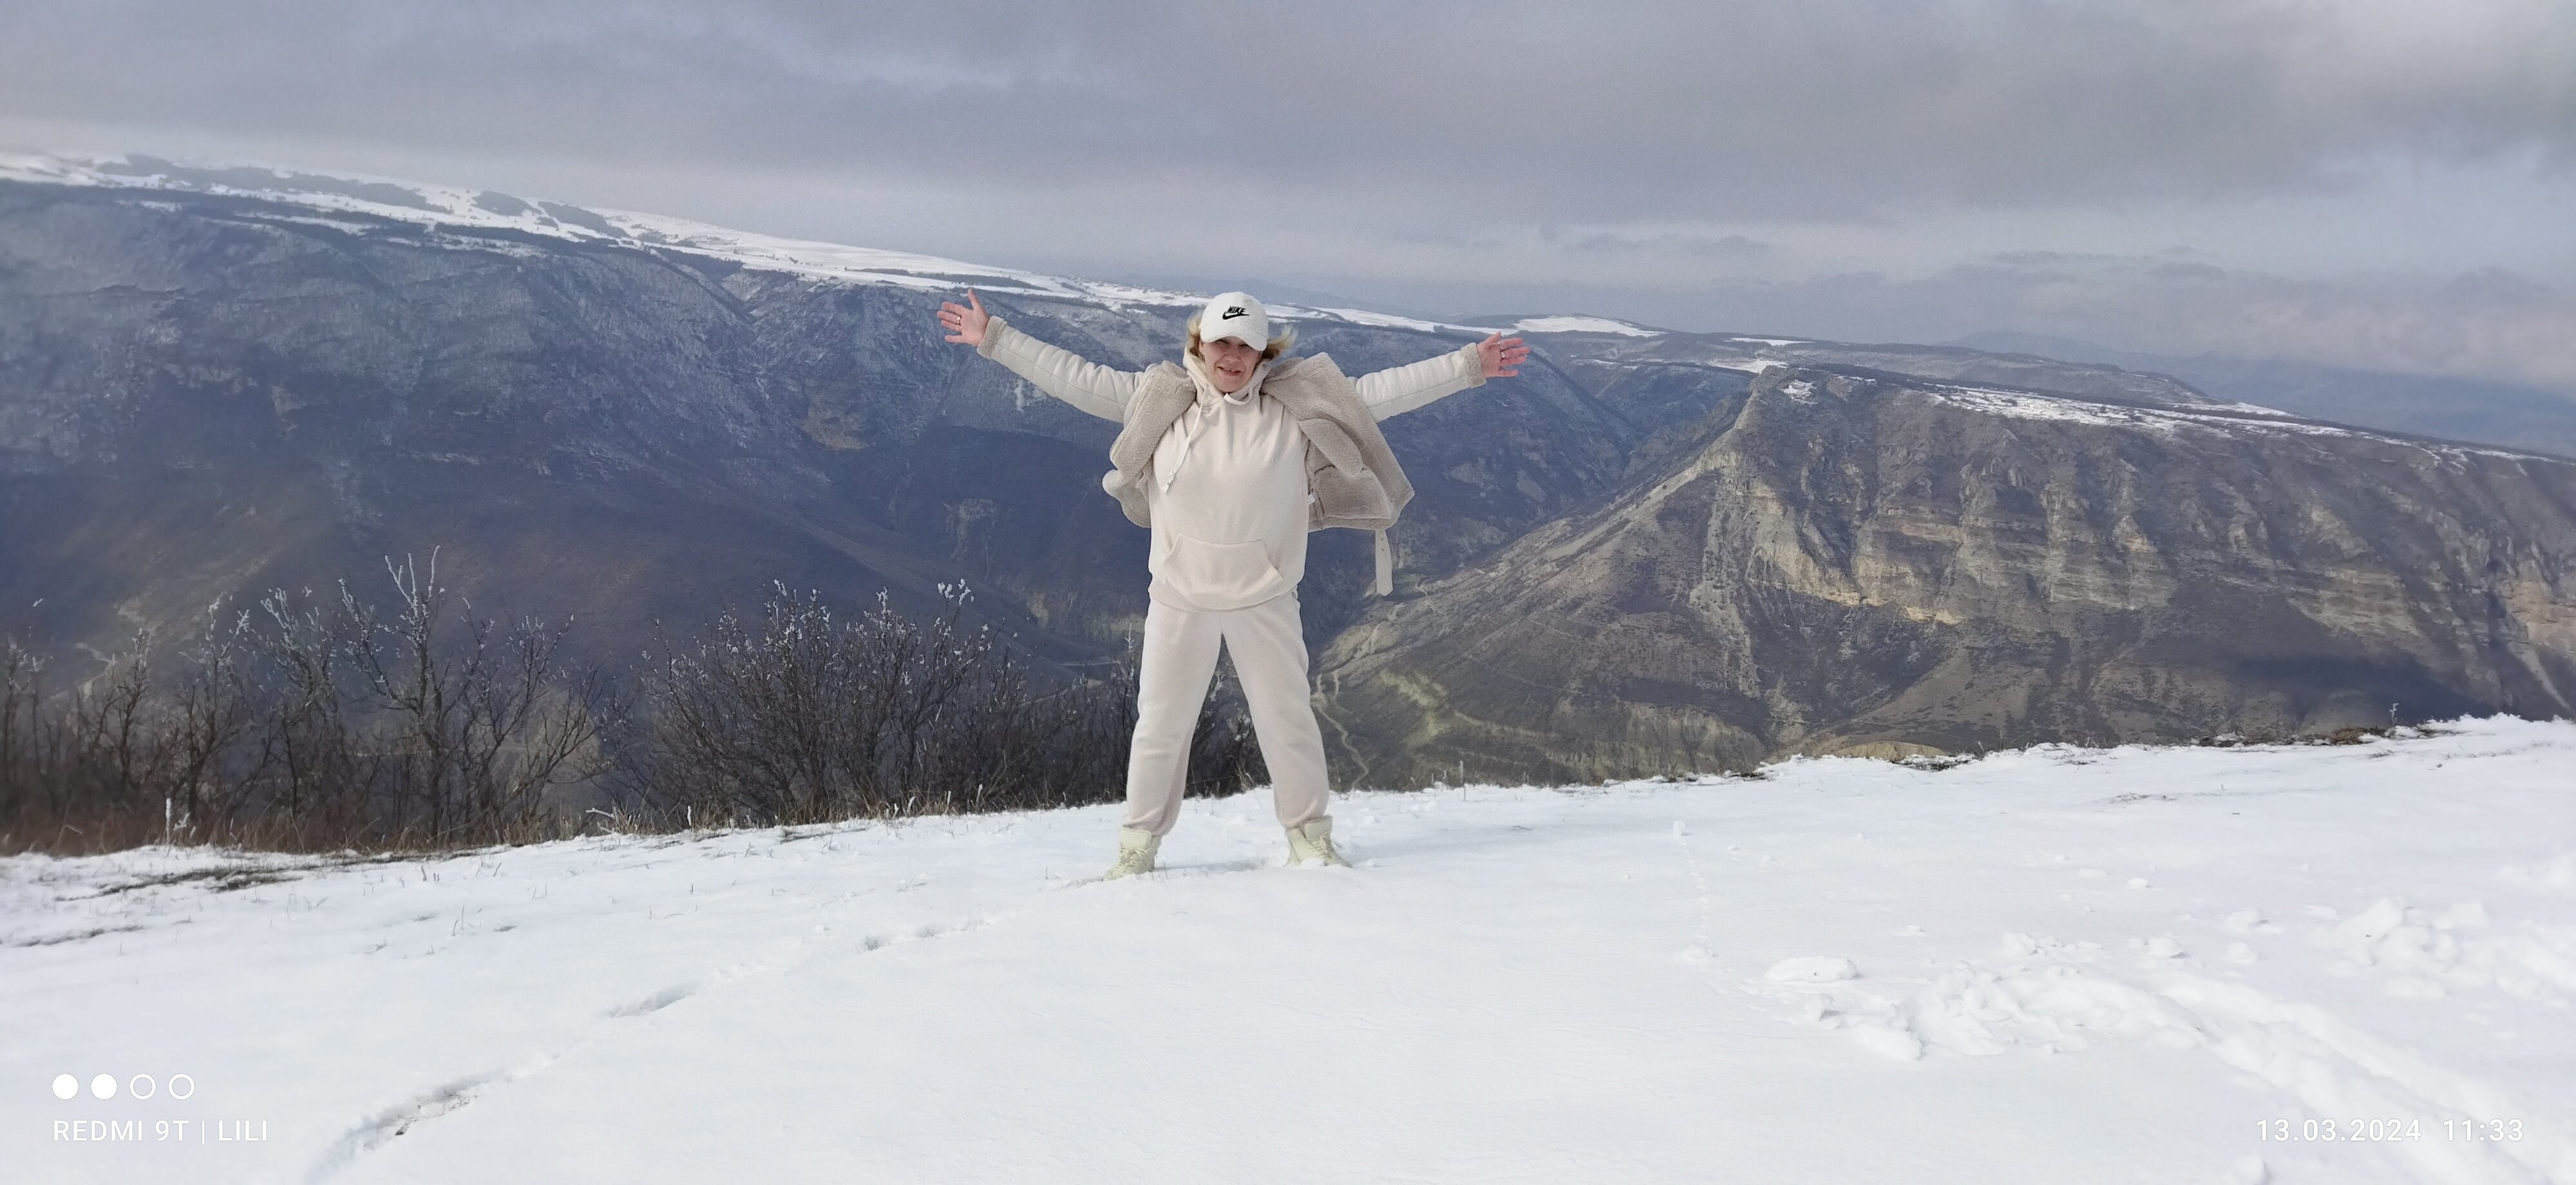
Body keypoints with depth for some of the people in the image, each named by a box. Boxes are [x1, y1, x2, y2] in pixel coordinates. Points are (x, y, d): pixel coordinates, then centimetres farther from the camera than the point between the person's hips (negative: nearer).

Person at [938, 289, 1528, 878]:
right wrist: (994, 338, -3)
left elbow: (1379, 391, -3)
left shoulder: (1300, 404, -3)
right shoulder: (1158, 399, -3)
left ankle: (1311, 836, 24)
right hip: (1179, 599, 0)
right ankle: (1138, 845, 20)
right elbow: (1075, 378, -2)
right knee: (1161, 722, 8)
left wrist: (1467, 366, -6)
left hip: (1265, 599, 0)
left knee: (1287, 718, 8)